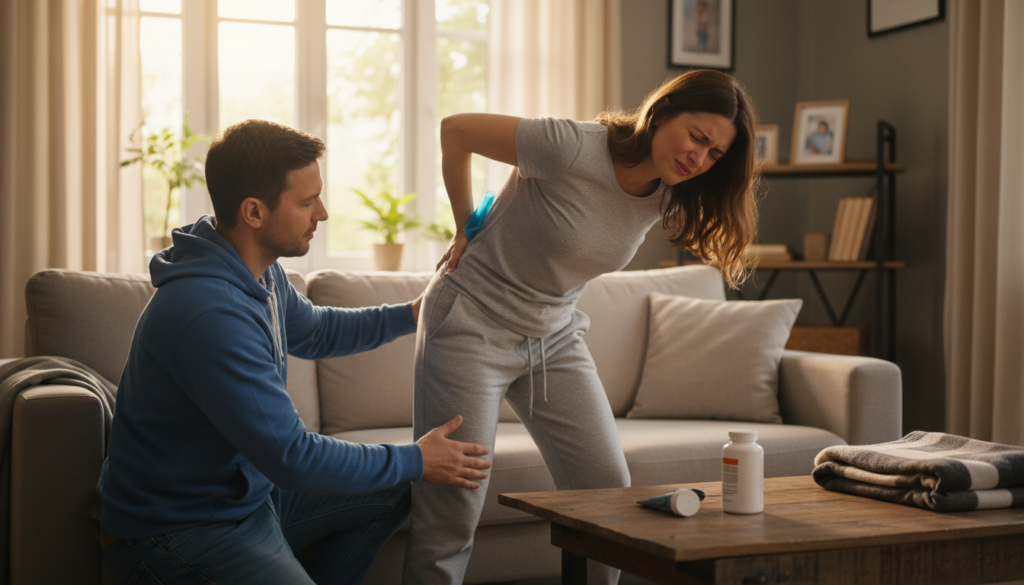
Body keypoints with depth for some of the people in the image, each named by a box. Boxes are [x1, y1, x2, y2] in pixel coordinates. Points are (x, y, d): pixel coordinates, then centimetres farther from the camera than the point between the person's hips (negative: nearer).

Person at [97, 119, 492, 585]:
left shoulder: (261, 272, 2)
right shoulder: (209, 314, -30)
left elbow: (313, 331, 25)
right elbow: (292, 456, -26)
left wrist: (411, 314, 15)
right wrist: (416, 462, -15)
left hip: (246, 491, 10)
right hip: (180, 528, -10)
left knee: (389, 495, 15)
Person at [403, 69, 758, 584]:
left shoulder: (667, 197, -4)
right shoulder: (573, 148, -25)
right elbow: (455, 130, -13)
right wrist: (467, 229, -4)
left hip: (555, 336, 6)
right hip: (473, 325, -6)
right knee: (450, 513, -7)